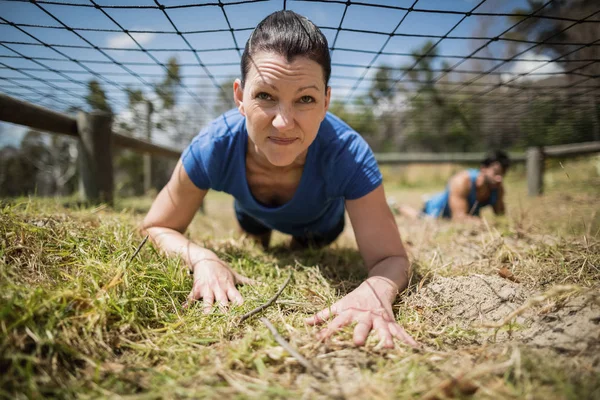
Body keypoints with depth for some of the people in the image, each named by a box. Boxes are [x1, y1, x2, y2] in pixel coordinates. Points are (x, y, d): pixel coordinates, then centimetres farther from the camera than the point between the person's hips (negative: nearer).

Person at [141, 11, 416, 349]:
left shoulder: (349, 156, -47)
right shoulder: (212, 148, -43)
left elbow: (391, 259, -41)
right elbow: (155, 229, -29)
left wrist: (374, 292, -65)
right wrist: (203, 259, -50)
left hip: (321, 220, -1)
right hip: (253, 210, 1)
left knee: (314, 244, 35)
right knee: (254, 232, 37)